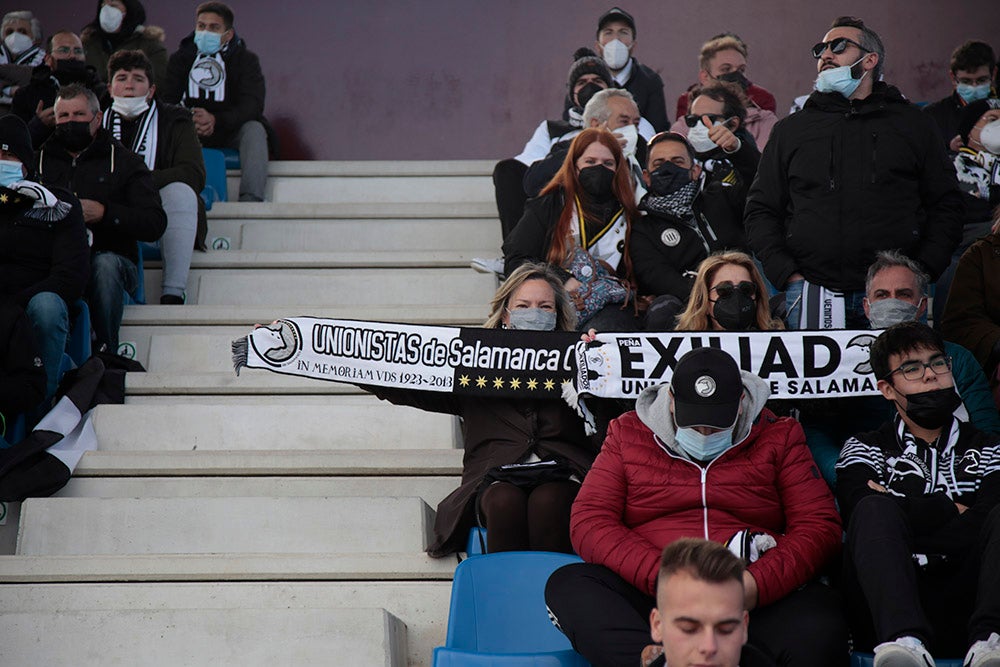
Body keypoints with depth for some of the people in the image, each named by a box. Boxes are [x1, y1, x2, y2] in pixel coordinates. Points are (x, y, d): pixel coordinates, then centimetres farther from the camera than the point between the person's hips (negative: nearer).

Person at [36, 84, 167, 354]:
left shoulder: (125, 162, 14)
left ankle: (105, 354, -29)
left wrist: (105, 213, -12)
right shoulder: (39, 160, 23)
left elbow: (155, 224, 2)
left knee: (105, 264, -37)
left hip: (112, 258, -1)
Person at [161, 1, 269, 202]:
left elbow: (252, 106, -16)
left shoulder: (246, 59, -2)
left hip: (231, 134, -1)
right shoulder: (181, 59, 5)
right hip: (191, 132, 1)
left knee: (254, 129, -32)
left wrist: (216, 120, -35)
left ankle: (251, 200, -44)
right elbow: (166, 101, -7)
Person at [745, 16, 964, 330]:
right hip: (811, 294, 1)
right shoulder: (791, 130, 17)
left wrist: (921, 273, -2)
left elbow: (947, 204, 12)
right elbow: (760, 210, 15)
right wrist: (785, 273, 0)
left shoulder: (911, 124, 14)